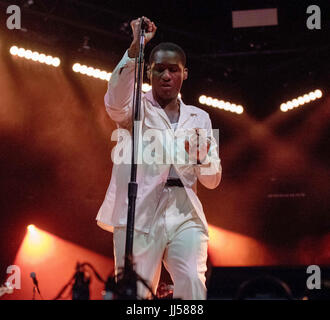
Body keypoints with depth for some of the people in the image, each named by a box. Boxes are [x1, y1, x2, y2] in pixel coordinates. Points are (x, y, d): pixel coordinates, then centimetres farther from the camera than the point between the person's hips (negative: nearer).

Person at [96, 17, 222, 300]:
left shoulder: (199, 118, 21)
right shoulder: (136, 108, 12)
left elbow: (212, 180, 18)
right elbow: (115, 102, -15)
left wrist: (202, 155, -5)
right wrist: (136, 47, -23)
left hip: (185, 213, 2)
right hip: (140, 212, -2)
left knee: (193, 287, -19)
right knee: (135, 293, -11)